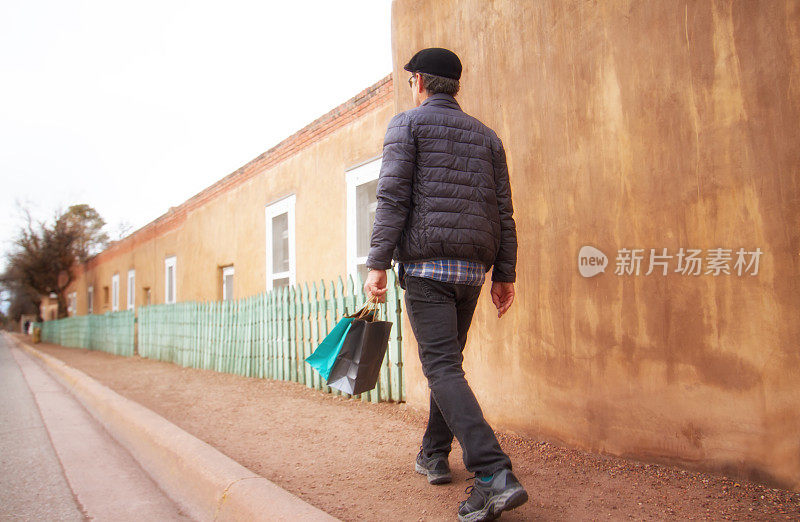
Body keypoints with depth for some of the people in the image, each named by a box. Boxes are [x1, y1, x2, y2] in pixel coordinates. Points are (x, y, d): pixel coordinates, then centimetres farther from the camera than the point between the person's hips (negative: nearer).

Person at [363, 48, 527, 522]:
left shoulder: (408, 124, 4)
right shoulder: (486, 135, 18)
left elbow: (393, 197, -9)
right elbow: (503, 211, 13)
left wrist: (378, 264, -10)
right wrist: (505, 273, 14)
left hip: (426, 261, -6)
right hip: (473, 266, 6)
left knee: (443, 368, -9)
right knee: (447, 361, 18)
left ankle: (495, 475, -20)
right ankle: (434, 456, 28)